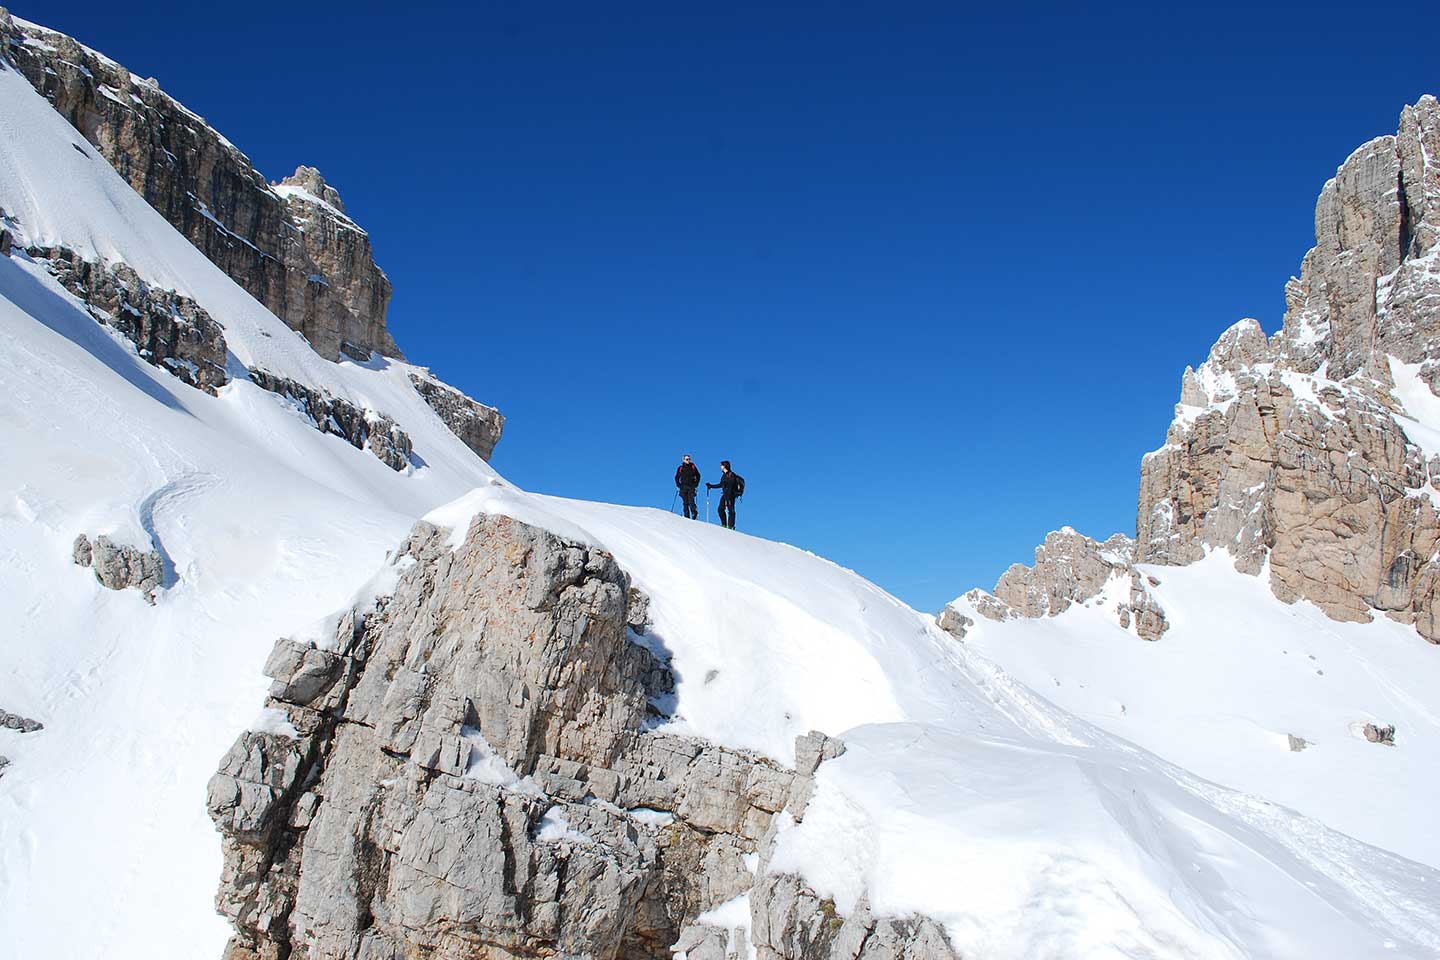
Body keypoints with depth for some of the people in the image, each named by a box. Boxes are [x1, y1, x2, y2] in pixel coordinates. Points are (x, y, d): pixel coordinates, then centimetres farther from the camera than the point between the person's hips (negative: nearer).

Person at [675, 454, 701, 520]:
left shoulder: (693, 467, 6)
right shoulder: (680, 468, 8)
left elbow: (698, 476, 13)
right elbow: (677, 477, 16)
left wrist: (696, 485, 4)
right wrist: (678, 486, 6)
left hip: (691, 487, -1)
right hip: (683, 488, 1)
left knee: (691, 501, -15)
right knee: (685, 503, -1)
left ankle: (695, 515, -13)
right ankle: (687, 517, 0)